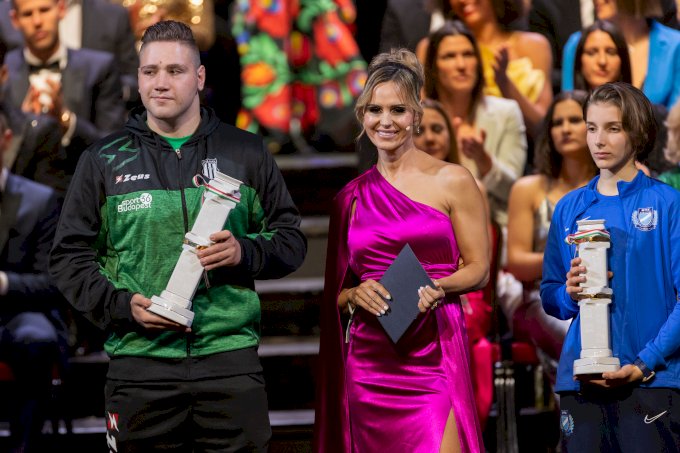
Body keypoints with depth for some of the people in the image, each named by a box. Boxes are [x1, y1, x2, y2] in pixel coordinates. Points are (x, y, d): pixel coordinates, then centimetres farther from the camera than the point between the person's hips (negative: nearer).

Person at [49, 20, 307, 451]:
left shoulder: (245, 152, 10)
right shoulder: (104, 160, 9)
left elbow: (291, 241, 13)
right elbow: (70, 256, 8)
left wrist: (245, 252, -8)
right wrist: (121, 304, -9)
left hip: (231, 357, 0)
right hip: (139, 360, 0)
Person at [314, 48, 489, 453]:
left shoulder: (452, 181, 3)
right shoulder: (353, 196, 13)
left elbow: (479, 269, 3)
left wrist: (434, 288, -15)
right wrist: (355, 294, -6)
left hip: (433, 354, -3)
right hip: (369, 356, 3)